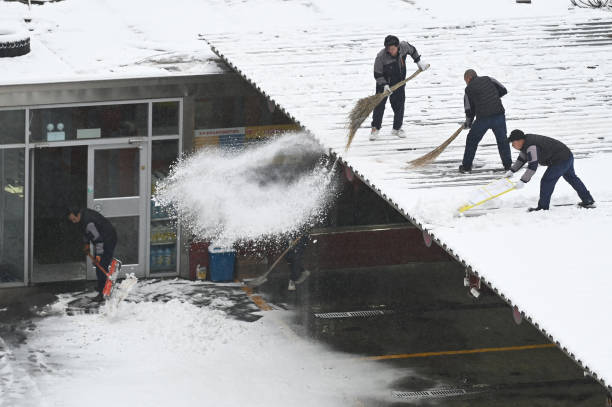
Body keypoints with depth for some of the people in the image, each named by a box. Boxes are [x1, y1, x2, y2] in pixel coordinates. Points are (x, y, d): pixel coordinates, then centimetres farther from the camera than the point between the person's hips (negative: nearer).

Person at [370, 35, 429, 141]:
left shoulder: (404, 46, -19)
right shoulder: (381, 57, -29)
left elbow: (412, 50, 6)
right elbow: (378, 75, -19)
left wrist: (419, 61, 8)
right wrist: (384, 85, -28)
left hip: (399, 82, 3)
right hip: (384, 82, -3)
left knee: (399, 104, 6)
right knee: (379, 105, -4)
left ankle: (397, 128, 21)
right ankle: (375, 129, 8)